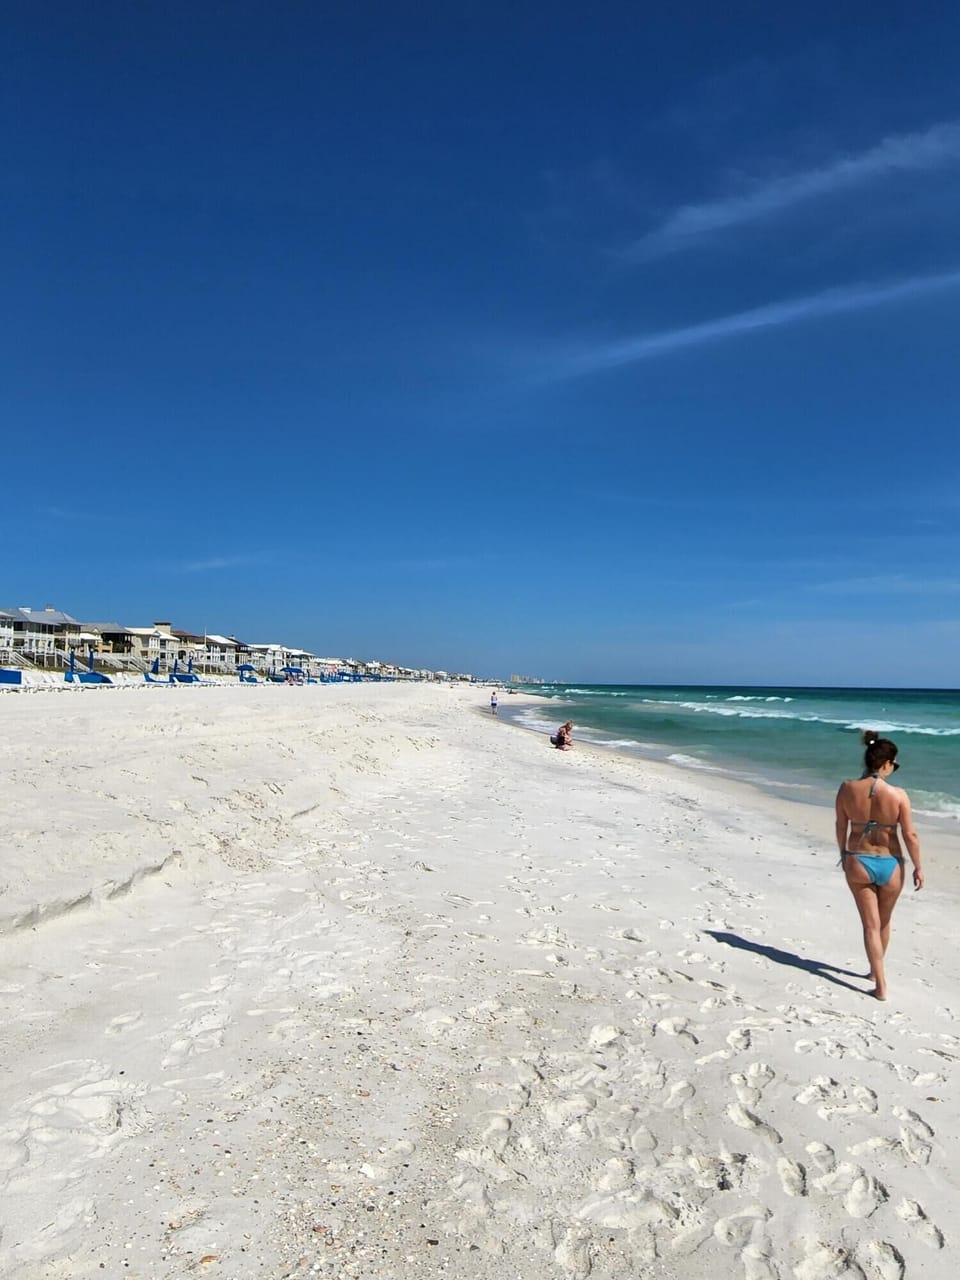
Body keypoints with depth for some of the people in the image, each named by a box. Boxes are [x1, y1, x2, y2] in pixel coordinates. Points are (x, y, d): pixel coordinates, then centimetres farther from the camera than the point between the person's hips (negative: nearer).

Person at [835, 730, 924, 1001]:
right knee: (884, 923, 23)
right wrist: (918, 867, 4)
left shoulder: (847, 789, -11)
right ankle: (876, 971, 42)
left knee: (870, 925, 10)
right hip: (889, 865, 0)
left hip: (857, 862, 0)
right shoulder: (898, 795, -17)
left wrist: (843, 854, 18)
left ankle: (881, 985, 8)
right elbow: (909, 835, -10)